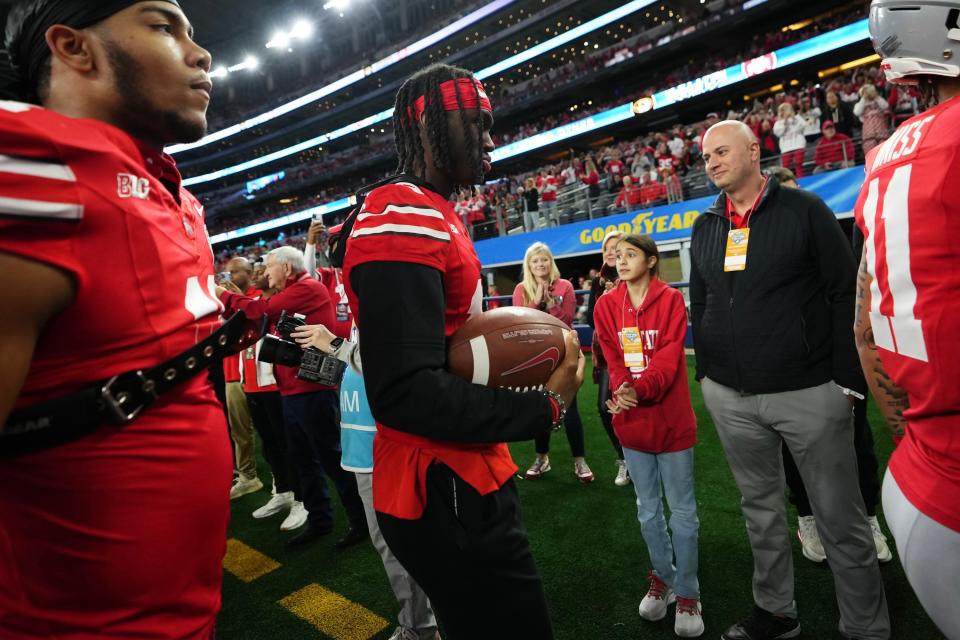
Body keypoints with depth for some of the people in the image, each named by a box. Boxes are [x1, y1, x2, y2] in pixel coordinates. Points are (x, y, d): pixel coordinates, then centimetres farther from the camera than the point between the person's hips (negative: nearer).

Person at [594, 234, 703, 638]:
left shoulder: (671, 300, -7)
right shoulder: (606, 305, 2)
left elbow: (670, 357, -16)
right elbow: (612, 360, -4)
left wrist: (639, 389, -32)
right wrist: (622, 392, -24)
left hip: (672, 419, -3)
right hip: (632, 421, 3)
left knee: (682, 511, 8)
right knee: (648, 511, 16)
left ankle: (687, 594, 25)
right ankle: (663, 578, 37)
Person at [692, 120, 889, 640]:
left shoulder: (804, 211, -3)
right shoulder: (704, 229, 10)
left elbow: (846, 294, -6)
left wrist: (848, 378, -10)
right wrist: (706, 374, 11)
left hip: (810, 393, -4)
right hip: (730, 399, 5)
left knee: (840, 520, 8)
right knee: (759, 509, 17)